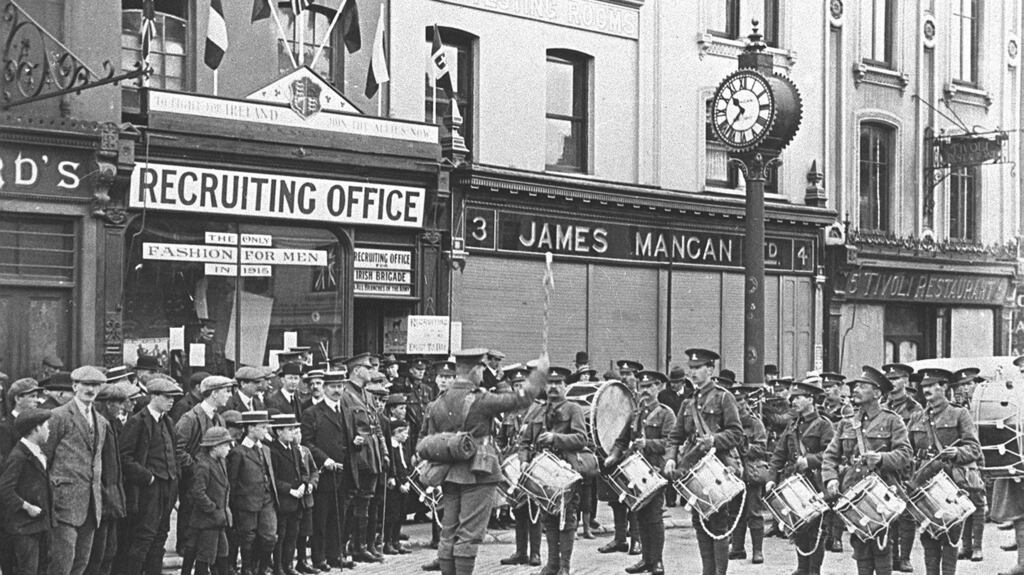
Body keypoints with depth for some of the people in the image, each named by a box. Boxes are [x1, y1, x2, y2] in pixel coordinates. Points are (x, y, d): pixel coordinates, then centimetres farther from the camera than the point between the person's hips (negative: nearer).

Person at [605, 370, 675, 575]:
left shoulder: (665, 414, -1)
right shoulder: (635, 415, 19)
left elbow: (670, 441, -13)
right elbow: (622, 440, 20)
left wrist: (647, 444, -23)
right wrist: (614, 456, 3)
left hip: (655, 471, -6)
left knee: (654, 516, -7)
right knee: (641, 516, 9)